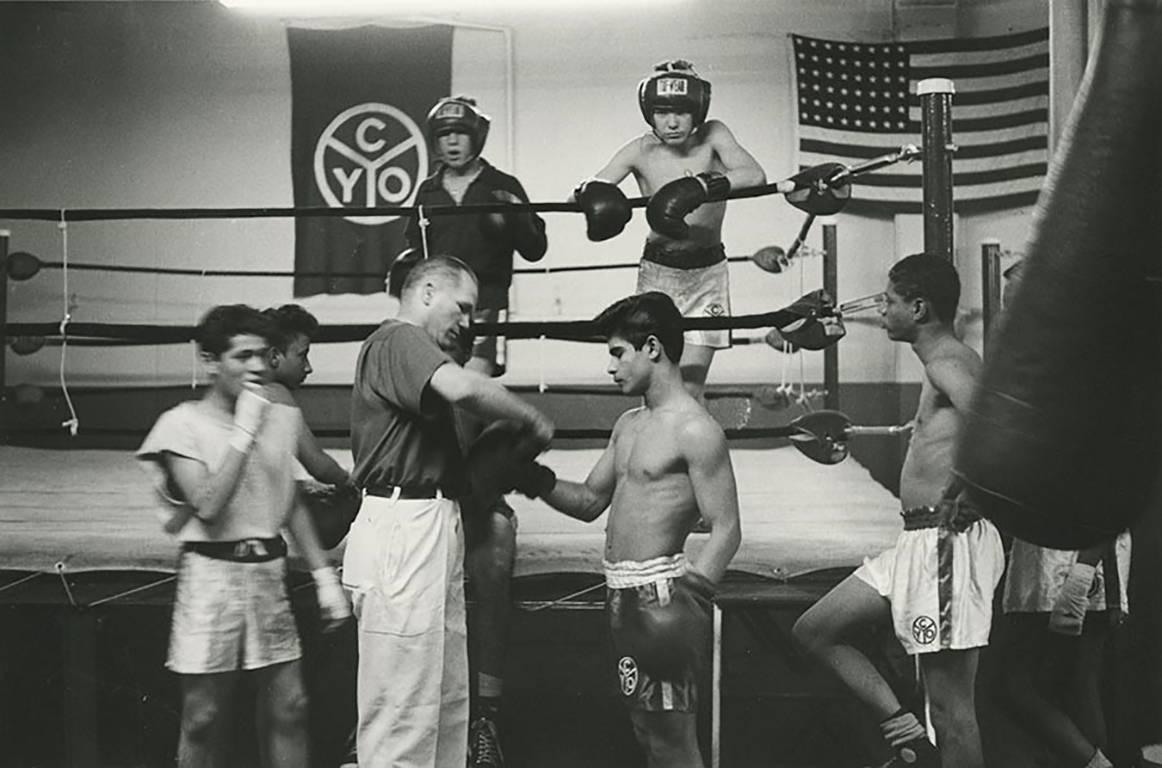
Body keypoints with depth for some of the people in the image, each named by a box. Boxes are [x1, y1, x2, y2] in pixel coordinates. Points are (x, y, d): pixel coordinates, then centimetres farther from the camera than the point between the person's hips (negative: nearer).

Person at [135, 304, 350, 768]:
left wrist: (324, 575, 10)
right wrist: (244, 431, -18)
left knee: (288, 710, 5)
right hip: (212, 572, -4)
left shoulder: (282, 419, 7)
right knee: (204, 717, 2)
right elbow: (209, 506, -19)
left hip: (269, 572, 5)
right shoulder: (183, 425, -8)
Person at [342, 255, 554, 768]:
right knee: (403, 706, -7)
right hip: (404, 529, -11)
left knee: (447, 702, 14)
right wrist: (533, 421, -14)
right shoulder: (398, 339, -8)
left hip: (434, 532, 11)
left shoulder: (412, 350, 24)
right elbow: (461, 387, -28)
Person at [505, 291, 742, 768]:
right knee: (646, 729, 14)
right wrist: (540, 482, 5)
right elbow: (590, 502, 22)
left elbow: (725, 529, -15)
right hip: (623, 596, 9)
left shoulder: (694, 431, -12)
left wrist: (689, 595, -24)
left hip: (660, 592, -9)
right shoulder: (628, 425, 16)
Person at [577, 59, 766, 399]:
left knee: (689, 390, -7)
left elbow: (755, 176, -27)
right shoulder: (641, 151, -8)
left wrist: (702, 186, -42)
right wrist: (589, 193, -33)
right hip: (657, 271, 1)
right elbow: (578, 195, -9)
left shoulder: (712, 136, -10)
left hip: (707, 272, -1)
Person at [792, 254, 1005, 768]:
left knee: (949, 705, -5)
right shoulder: (946, 362, 18)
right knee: (814, 630, 13)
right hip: (918, 543, 11)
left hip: (949, 545, -11)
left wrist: (963, 496, -19)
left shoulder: (948, 364, -12)